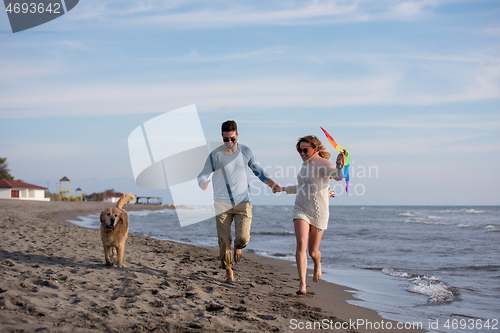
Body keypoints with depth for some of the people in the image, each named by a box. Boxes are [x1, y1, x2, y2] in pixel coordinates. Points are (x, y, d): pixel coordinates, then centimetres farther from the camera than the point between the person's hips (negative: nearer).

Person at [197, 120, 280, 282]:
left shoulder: (246, 151, 4)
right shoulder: (215, 155, -2)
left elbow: (258, 170, 17)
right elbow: (203, 175, 2)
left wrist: (272, 184, 3)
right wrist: (203, 183, -23)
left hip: (243, 202, 1)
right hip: (222, 203, 0)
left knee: (243, 237, -13)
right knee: (224, 241, -3)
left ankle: (238, 247, 24)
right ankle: (228, 270, 17)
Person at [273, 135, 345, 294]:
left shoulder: (323, 163, -13)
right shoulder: (305, 163, 10)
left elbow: (338, 176, -35)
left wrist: (339, 164, -56)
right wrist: (283, 189, 28)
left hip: (319, 213, -5)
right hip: (301, 210, 5)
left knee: (313, 251, 8)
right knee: (301, 245, -17)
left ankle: (317, 265, 46)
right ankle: (302, 285, -20)